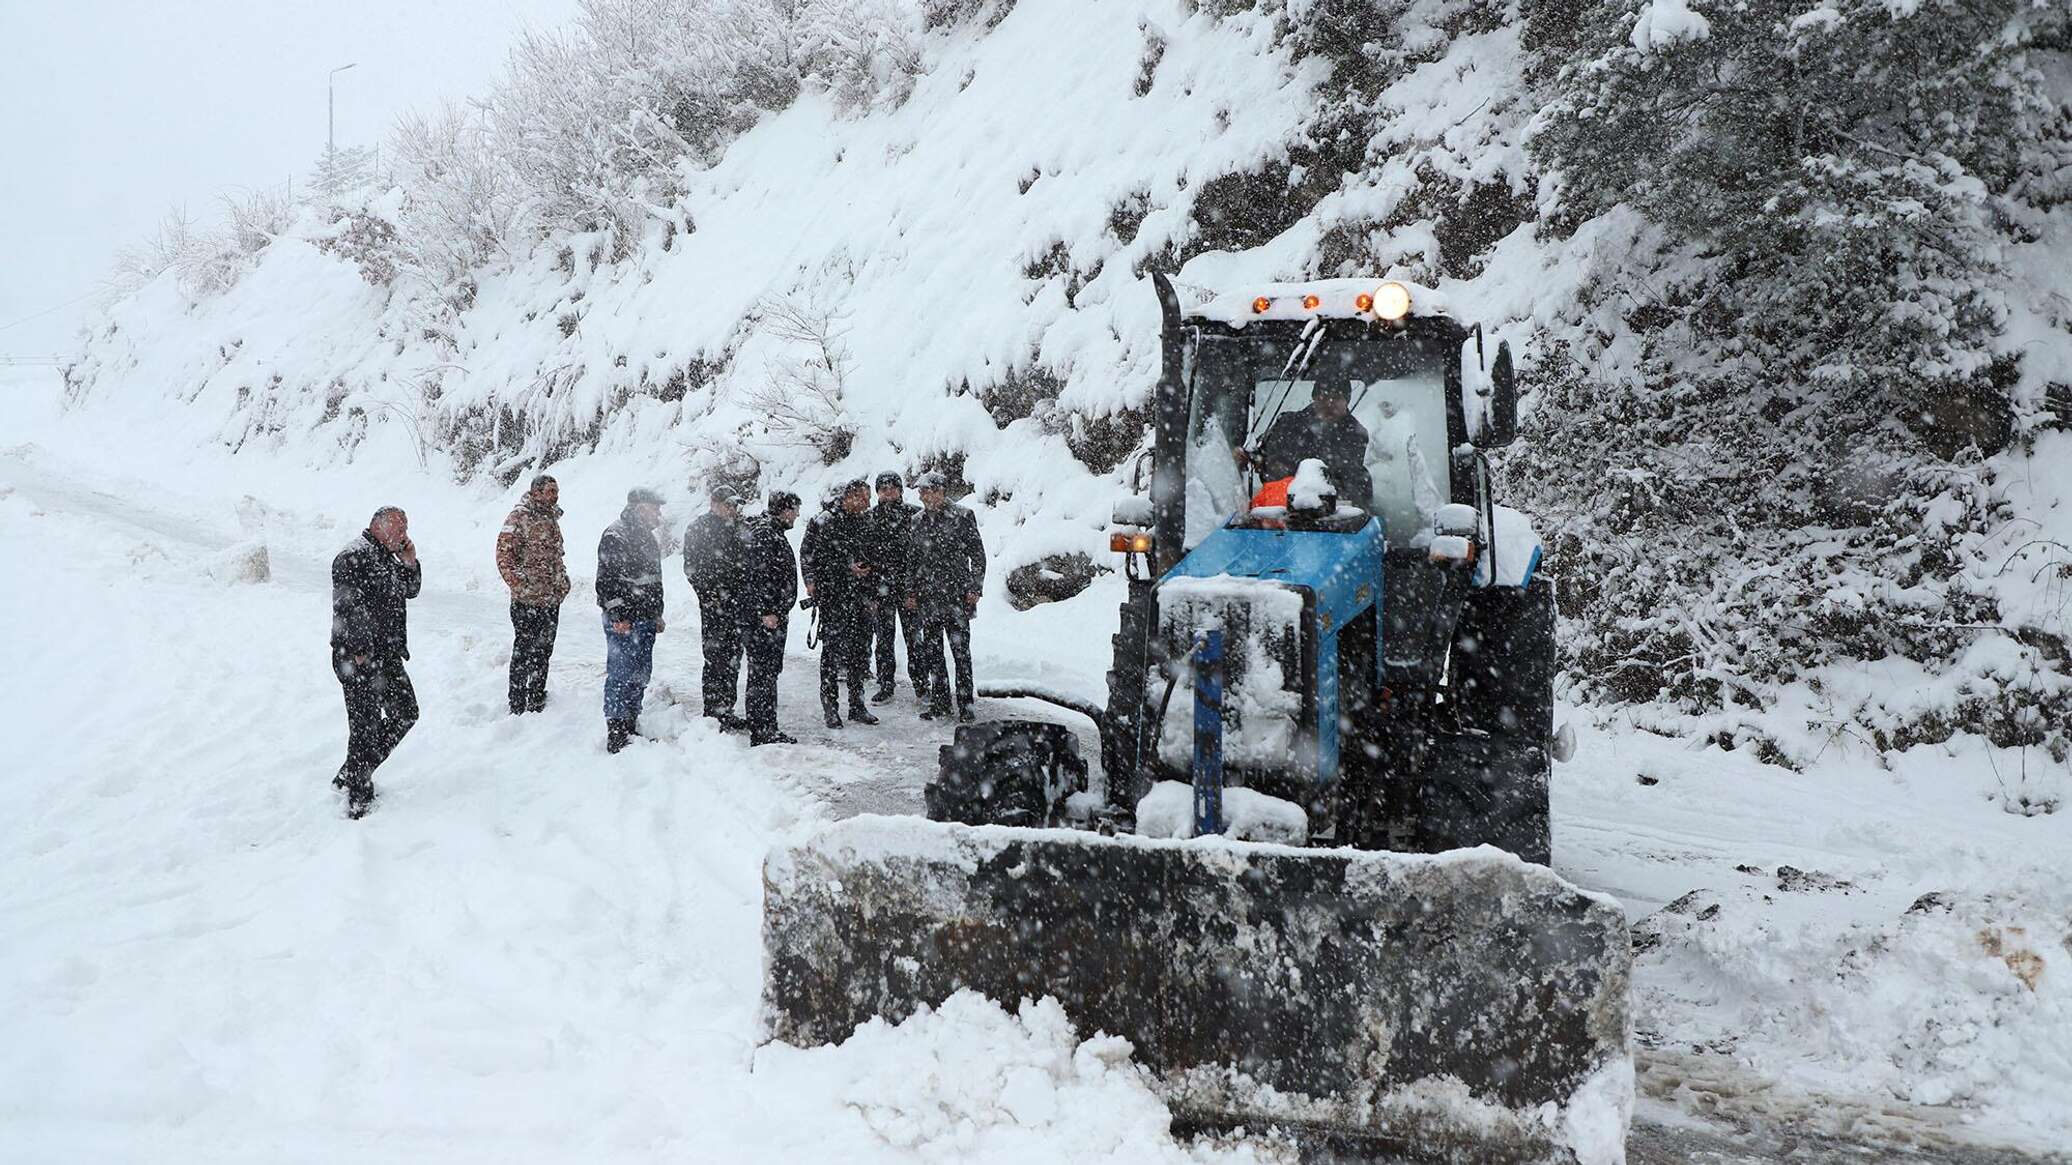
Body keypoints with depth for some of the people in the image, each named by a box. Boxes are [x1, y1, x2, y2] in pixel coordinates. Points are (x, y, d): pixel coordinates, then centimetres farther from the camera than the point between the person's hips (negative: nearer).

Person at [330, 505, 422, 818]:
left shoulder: (388, 557, 15)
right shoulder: (353, 558, -15)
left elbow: (411, 591, 25)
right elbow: (346, 610, -21)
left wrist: (409, 562, 6)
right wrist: (358, 653, -22)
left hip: (388, 657, 10)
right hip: (359, 659, -10)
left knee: (405, 714, 15)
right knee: (365, 727, -5)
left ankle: (351, 776, 25)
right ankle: (358, 799, 5)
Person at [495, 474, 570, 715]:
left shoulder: (551, 519, 14)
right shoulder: (519, 518, -12)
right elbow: (504, 557, -15)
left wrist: (563, 583, 15)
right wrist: (521, 587, -22)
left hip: (552, 600, 8)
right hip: (527, 603, -8)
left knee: (543, 652, 15)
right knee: (524, 654, -2)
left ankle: (537, 702, 26)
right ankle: (518, 707, 5)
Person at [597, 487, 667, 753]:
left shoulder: (648, 538, 18)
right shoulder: (615, 536, -12)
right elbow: (607, 579, -17)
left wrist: (657, 614, 22)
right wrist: (617, 615, -20)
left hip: (646, 620, 9)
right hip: (623, 621, -9)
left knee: (640, 676, 13)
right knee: (621, 676, -7)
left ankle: (631, 727, 22)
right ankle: (616, 734, -4)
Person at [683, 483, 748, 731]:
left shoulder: (735, 527, 16)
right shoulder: (698, 527, -4)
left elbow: (744, 559, 23)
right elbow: (692, 567, -9)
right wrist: (710, 595, -16)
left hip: (736, 603, 7)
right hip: (714, 604, -7)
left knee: (733, 659, 10)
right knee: (716, 659, -6)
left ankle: (726, 711, 18)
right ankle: (713, 715, -2)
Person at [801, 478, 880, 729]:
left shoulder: (864, 523, 14)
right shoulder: (823, 522, -6)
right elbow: (809, 555, -11)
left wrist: (872, 595, 18)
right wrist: (848, 568, -14)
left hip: (860, 598, 6)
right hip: (832, 597, -6)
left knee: (858, 651, 8)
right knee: (832, 651, -4)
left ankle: (857, 706, 16)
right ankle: (831, 708, 3)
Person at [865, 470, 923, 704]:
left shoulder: (915, 514, 2)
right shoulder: (870, 516, 5)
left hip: (909, 582, -1)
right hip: (881, 585, 1)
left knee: (914, 633, 2)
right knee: (883, 636, 6)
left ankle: (919, 680, 11)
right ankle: (885, 684, 14)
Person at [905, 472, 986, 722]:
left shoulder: (962, 517, -2)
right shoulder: (918, 521, 11)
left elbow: (978, 555, -1)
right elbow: (912, 560, 17)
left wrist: (974, 589, -6)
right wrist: (911, 592, 10)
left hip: (956, 596, -5)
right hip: (927, 598, 5)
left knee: (961, 651, -3)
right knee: (931, 652, 7)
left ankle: (965, 704, 2)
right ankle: (939, 702, 16)